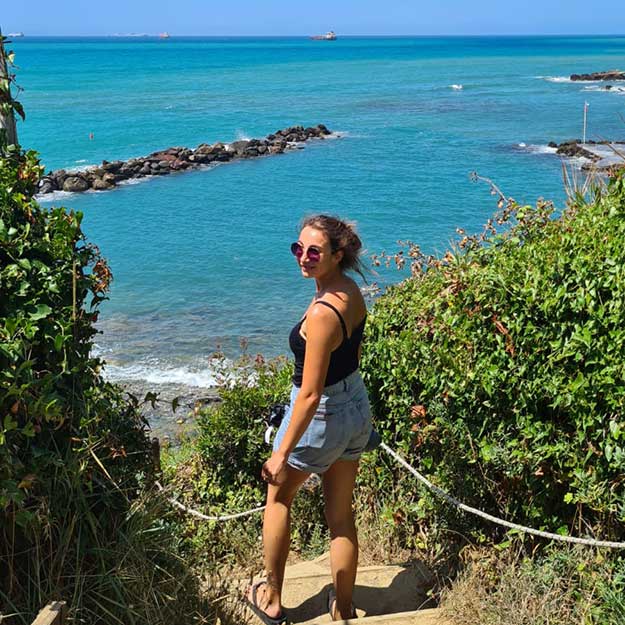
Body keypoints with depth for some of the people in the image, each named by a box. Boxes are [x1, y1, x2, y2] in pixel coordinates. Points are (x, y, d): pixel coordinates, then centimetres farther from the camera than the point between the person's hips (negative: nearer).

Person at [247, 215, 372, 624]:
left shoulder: (322, 314, -30)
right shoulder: (353, 292, -3)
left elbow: (310, 395, -27)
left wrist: (282, 453, -20)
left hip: (322, 418, -7)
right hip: (358, 410, 7)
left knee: (278, 497, 20)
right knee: (342, 517, 18)